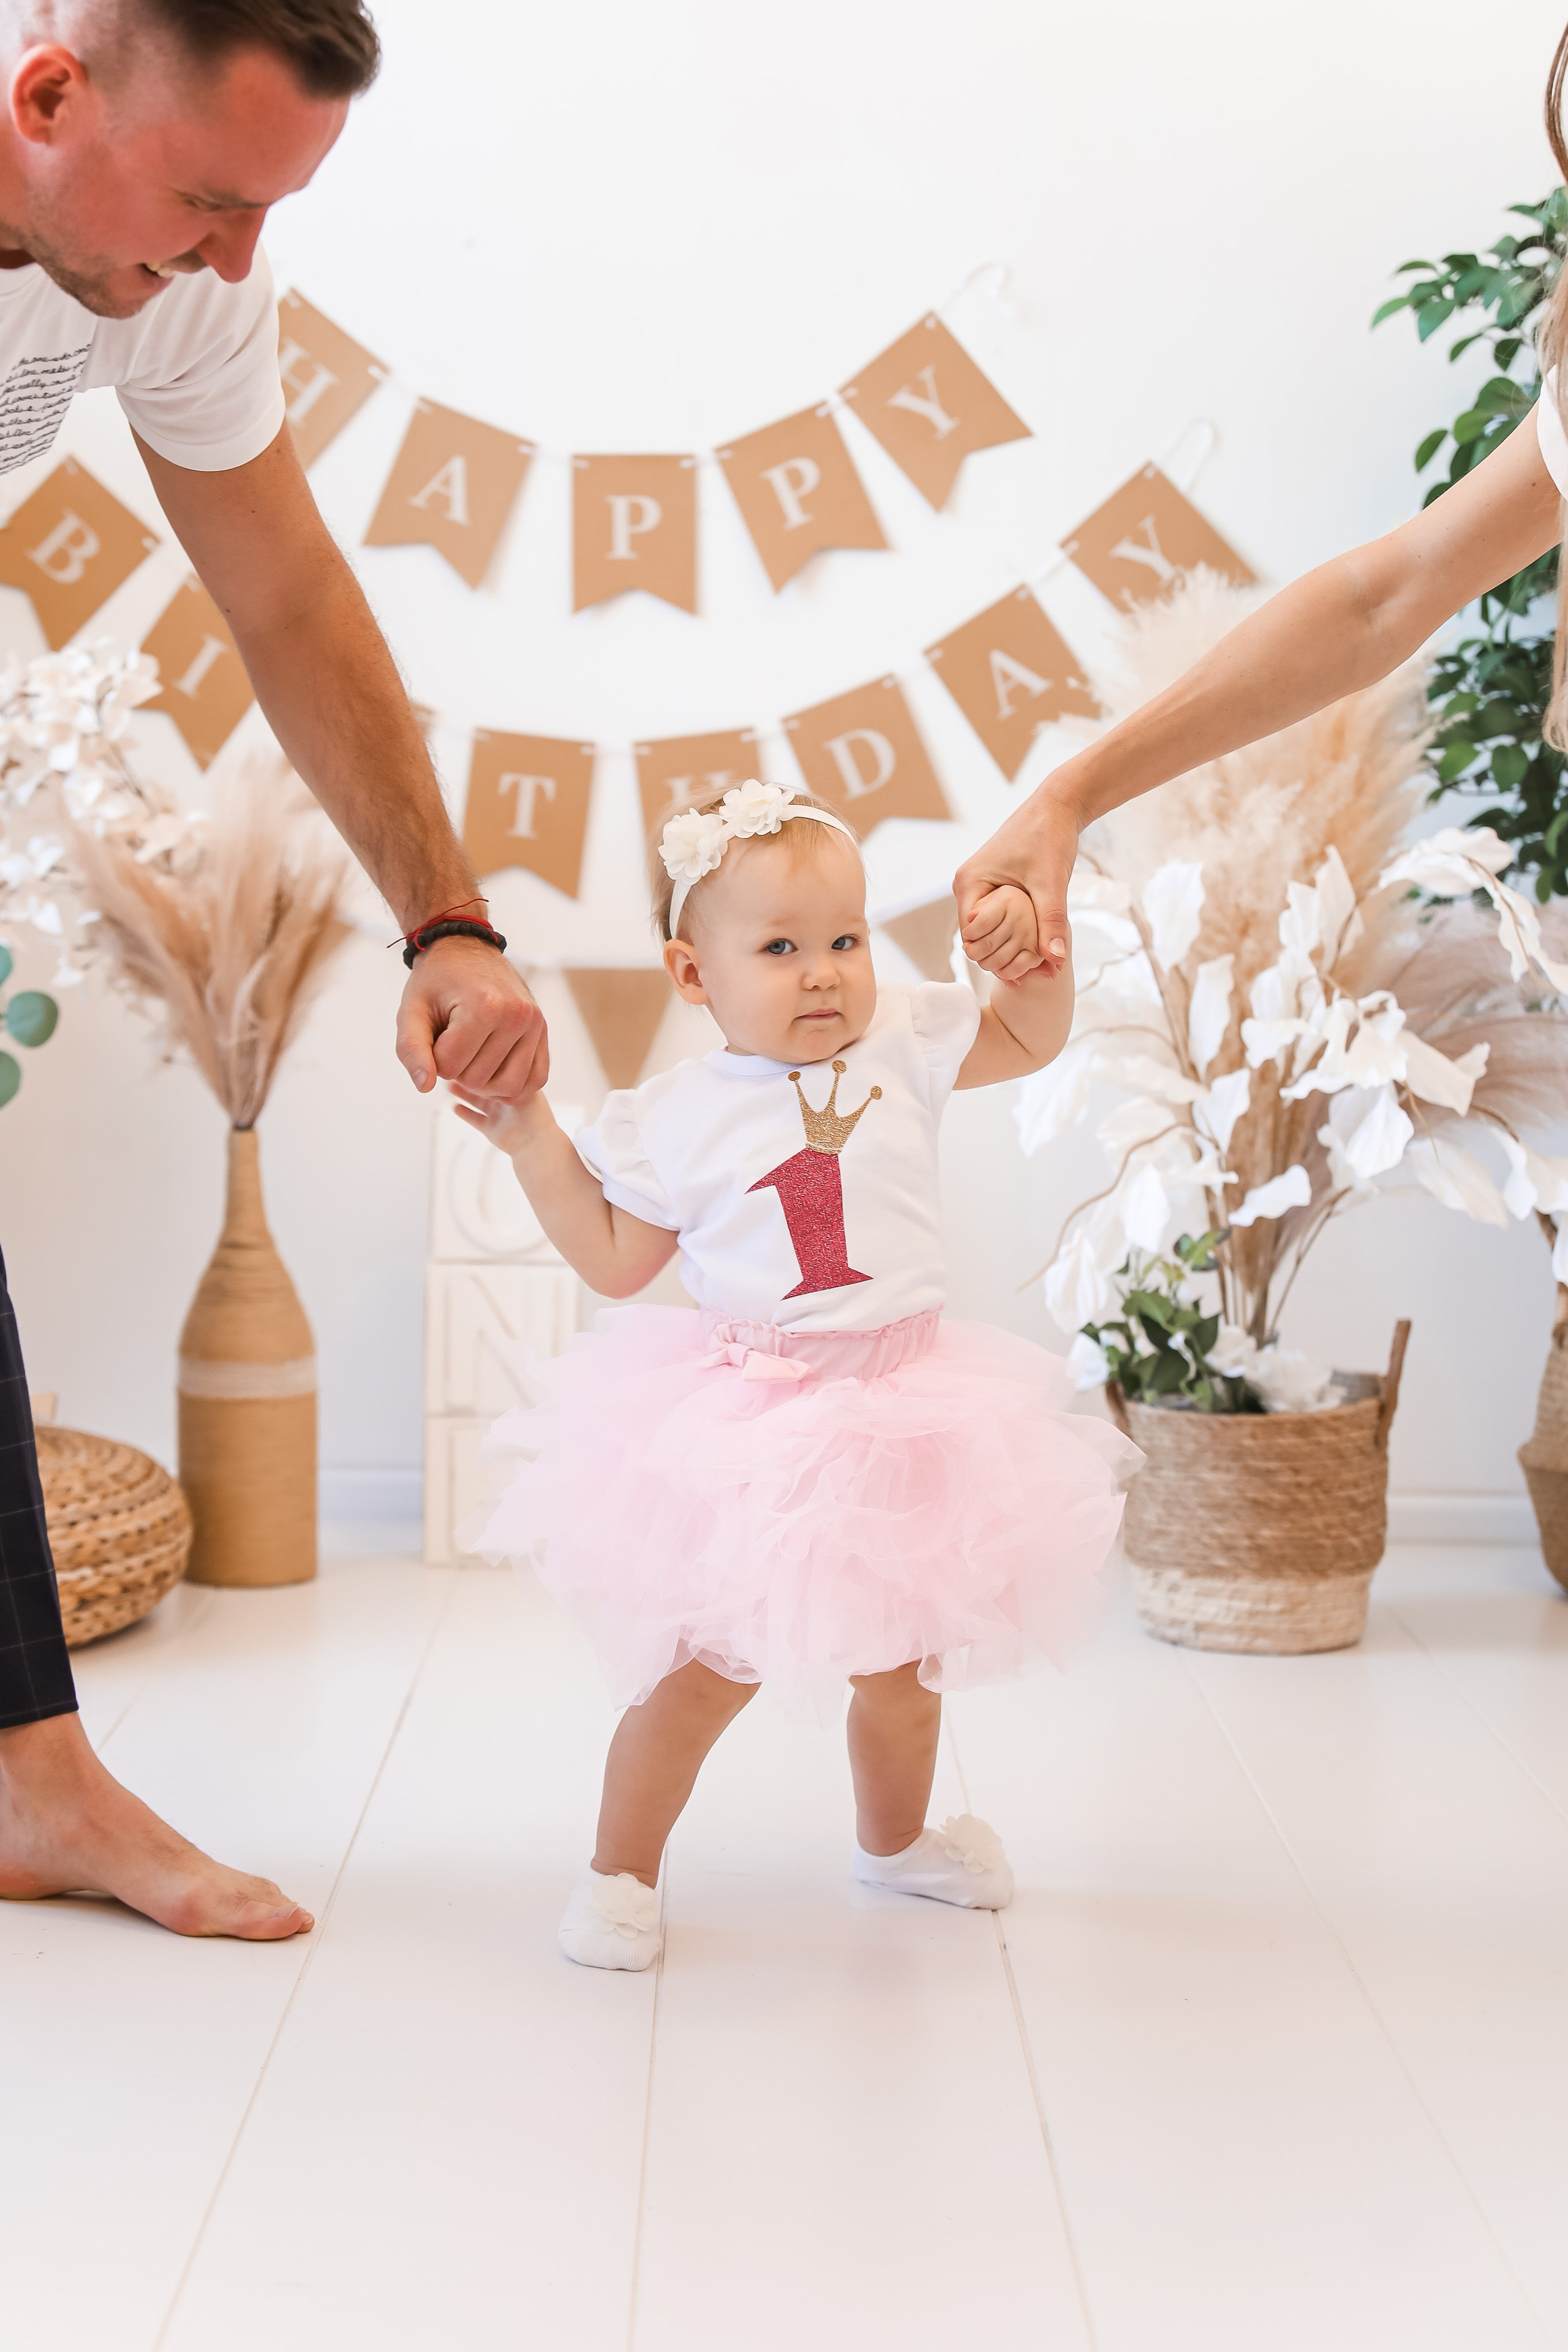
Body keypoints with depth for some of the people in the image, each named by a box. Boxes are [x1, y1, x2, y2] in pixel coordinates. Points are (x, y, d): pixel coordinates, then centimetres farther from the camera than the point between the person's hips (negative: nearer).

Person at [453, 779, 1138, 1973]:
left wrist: (1039, 952, -10)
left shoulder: (904, 1047, -2)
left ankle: (896, 1839, 46)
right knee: (709, 1666, -4)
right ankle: (622, 1869, 17)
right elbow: (616, 1259, 2)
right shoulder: (676, 1118, -6)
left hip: (900, 1411, 3)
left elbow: (1032, 1039, 10)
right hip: (744, 1427, -3)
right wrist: (531, 1137, -3)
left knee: (904, 1662, 19)